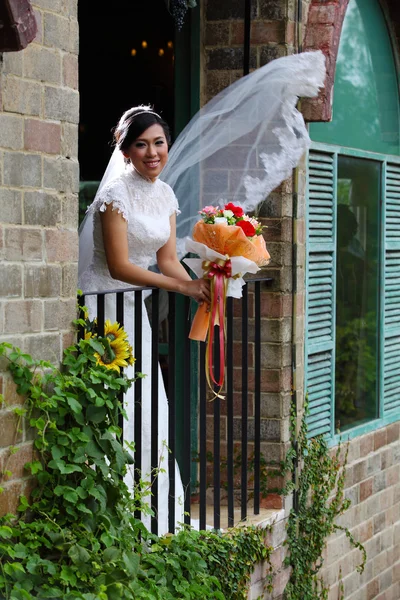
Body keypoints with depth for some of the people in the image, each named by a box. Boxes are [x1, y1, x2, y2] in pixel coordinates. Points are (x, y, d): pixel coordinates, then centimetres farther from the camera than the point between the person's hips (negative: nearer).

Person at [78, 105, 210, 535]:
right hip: (102, 303, -8)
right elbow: (119, 266, -19)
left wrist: (199, 285, -12)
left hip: (133, 307, 8)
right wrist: (182, 288, -21)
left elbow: (167, 260, 7)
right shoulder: (116, 193, -15)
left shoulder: (165, 195, 9)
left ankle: (154, 510, 17)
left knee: (149, 407, 8)